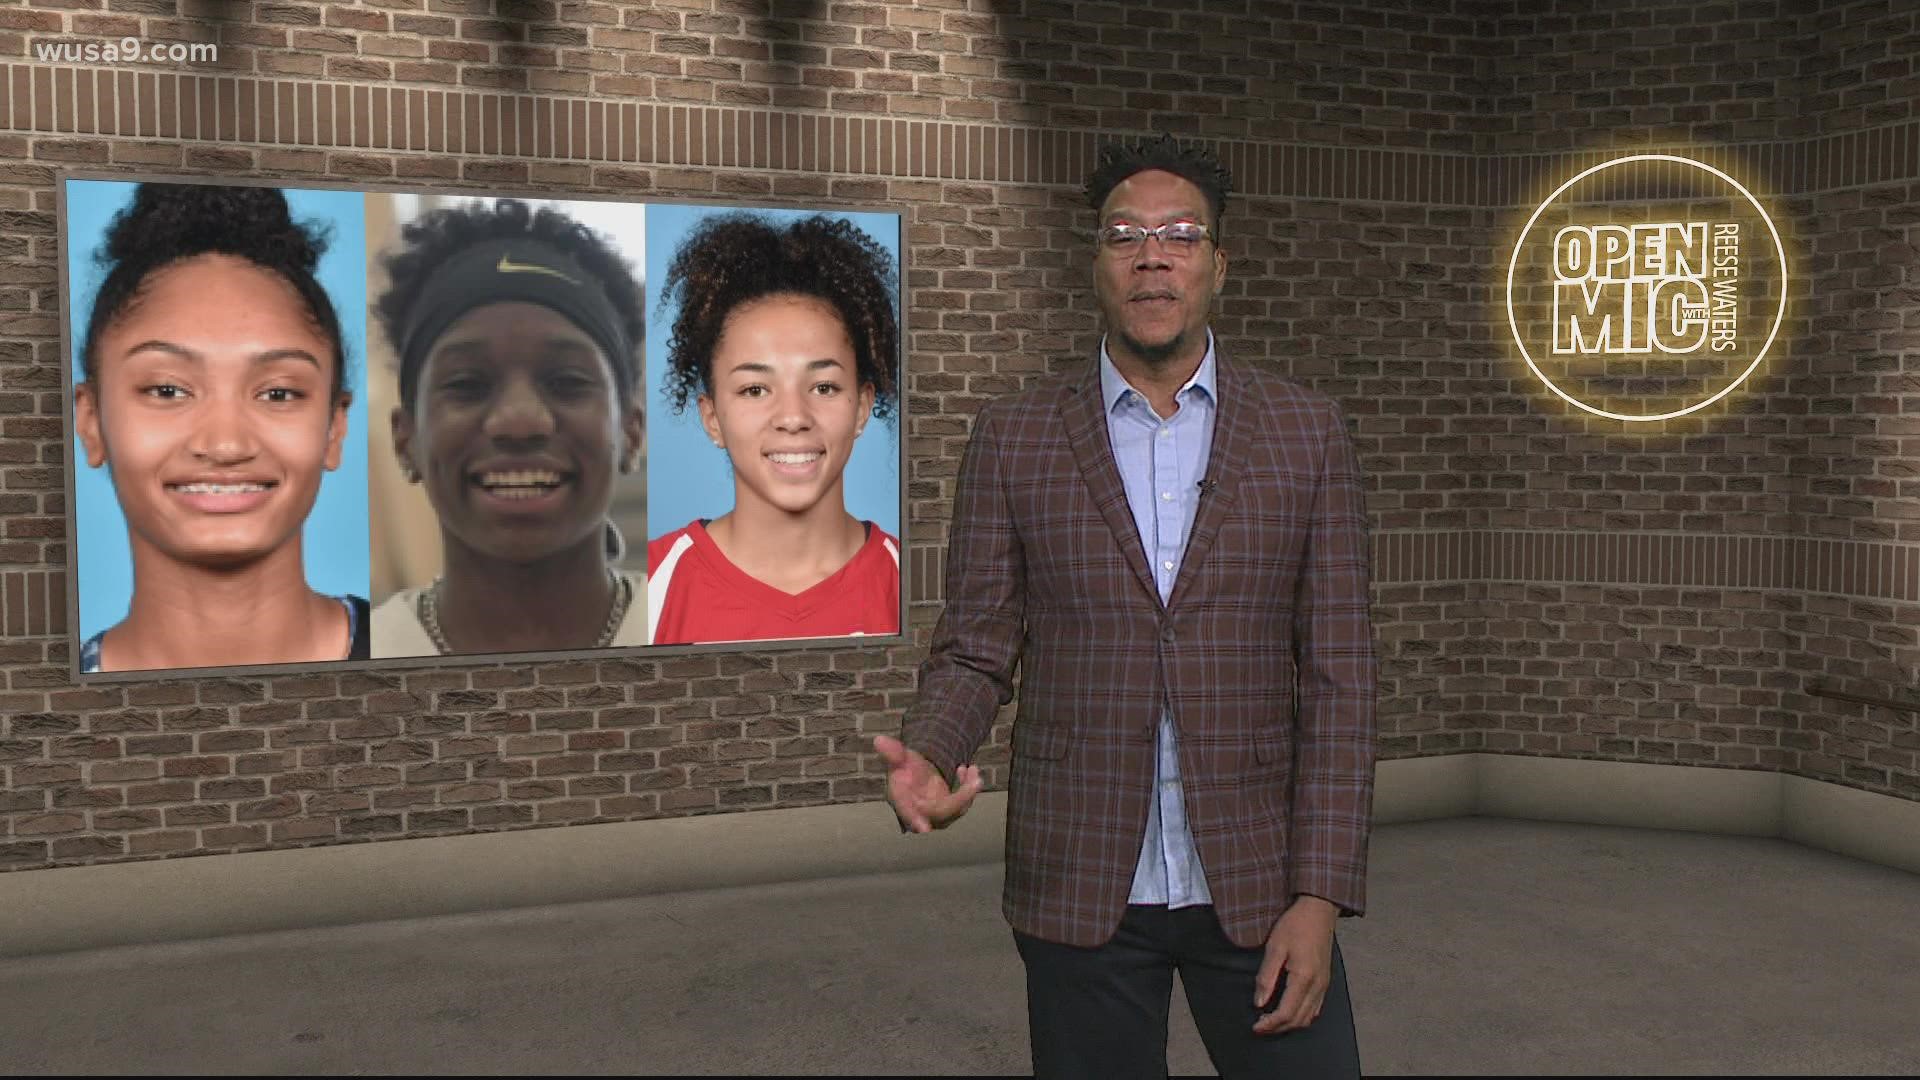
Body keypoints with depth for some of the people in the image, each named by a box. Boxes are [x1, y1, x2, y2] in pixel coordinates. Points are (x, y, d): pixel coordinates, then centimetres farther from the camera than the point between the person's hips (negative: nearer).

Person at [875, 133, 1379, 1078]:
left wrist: (1320, 895, -8)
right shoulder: (1014, 439, 1)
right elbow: (972, 651, 2)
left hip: (1256, 881, 0)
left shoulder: (1306, 433, 1)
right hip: (1079, 886, 0)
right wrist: (925, 758, -20)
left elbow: (1338, 673, -1)